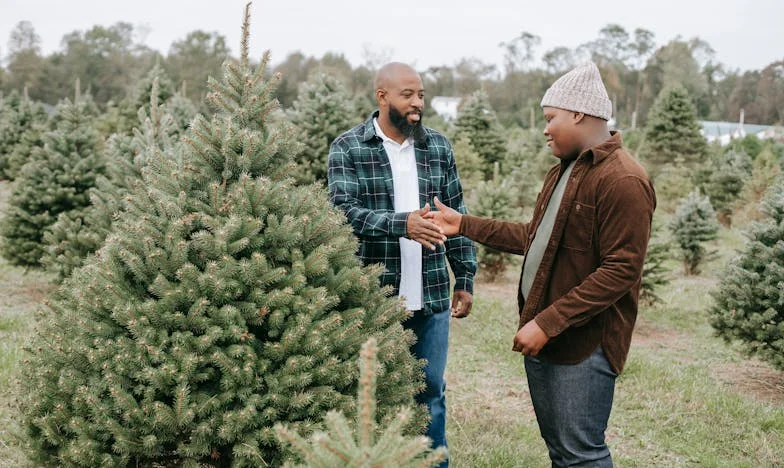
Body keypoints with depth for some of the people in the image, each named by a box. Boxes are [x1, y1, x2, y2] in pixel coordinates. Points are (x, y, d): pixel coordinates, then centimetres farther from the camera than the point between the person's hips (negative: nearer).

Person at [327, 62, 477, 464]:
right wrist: (402, 224, -32)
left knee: (431, 392, 13)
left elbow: (456, 215, 10)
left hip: (431, 295, 3)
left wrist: (465, 278, 7)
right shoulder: (347, 149, -5)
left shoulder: (439, 147, 7)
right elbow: (344, 211, -18)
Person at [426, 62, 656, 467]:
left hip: (585, 344, -9)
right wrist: (464, 225, 17)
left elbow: (620, 271, -22)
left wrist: (549, 323, -23)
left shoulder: (623, 180, -17)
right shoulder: (563, 170, 15)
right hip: (543, 337, 9)